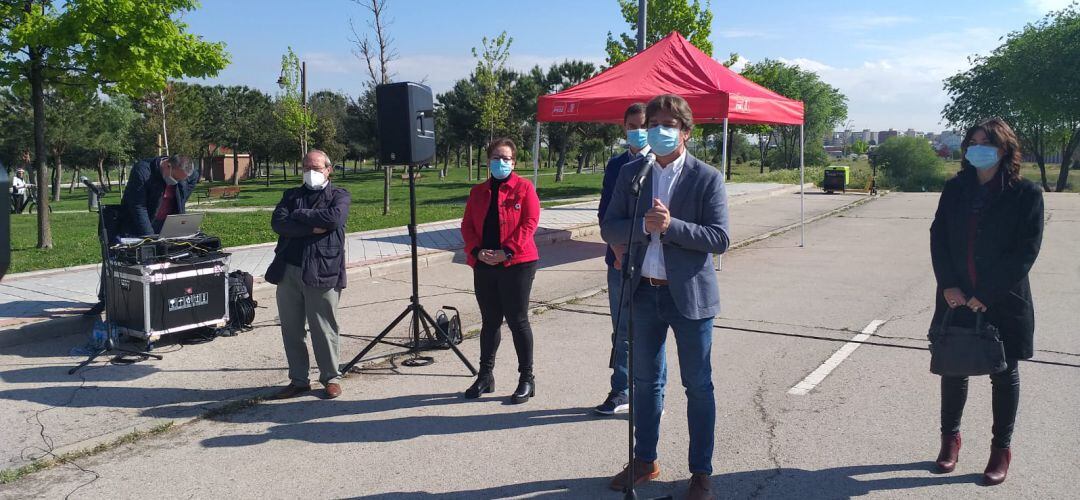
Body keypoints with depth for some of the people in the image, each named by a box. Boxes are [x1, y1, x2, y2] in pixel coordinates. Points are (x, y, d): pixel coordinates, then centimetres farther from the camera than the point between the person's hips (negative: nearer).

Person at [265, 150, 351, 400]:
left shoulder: (339, 196, 6)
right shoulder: (291, 195, 16)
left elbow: (333, 218, -16)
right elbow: (278, 223, -1)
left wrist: (298, 215, -6)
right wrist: (312, 228, -12)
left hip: (322, 273, -4)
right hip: (288, 271, 4)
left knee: (324, 330, 1)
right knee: (291, 330, 9)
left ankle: (331, 378, 17)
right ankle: (299, 380, 22)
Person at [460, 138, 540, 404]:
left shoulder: (524, 188, -1)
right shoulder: (478, 191, 13)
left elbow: (530, 223, -10)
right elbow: (467, 225, 9)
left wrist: (507, 251, -18)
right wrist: (477, 251, -9)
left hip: (517, 264, -4)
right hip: (484, 265, 4)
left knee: (517, 320, 0)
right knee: (489, 321, 12)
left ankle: (527, 379, 11)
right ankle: (485, 376, 24)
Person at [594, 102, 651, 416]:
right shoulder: (616, 165, 10)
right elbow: (605, 213, 7)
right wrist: (618, 250, -6)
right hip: (620, 259, 4)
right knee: (621, 331, 11)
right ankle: (620, 392, 23)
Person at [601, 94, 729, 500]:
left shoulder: (707, 178, -6)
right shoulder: (631, 173, 4)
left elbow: (719, 238, -12)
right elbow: (609, 228, -1)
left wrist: (671, 225, -24)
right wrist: (644, 225, -19)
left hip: (689, 294, -3)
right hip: (644, 291, 4)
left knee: (697, 386, 6)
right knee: (646, 381, 16)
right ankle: (644, 461, 32)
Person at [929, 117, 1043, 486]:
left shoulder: (1026, 194, -7)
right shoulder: (955, 189, 4)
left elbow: (1026, 251, -11)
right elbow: (938, 237, 3)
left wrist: (987, 294, -15)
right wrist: (948, 284, -9)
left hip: (1003, 303, -3)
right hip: (956, 299, 3)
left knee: (1004, 374, 9)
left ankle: (1002, 449, 23)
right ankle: (950, 437, 29)